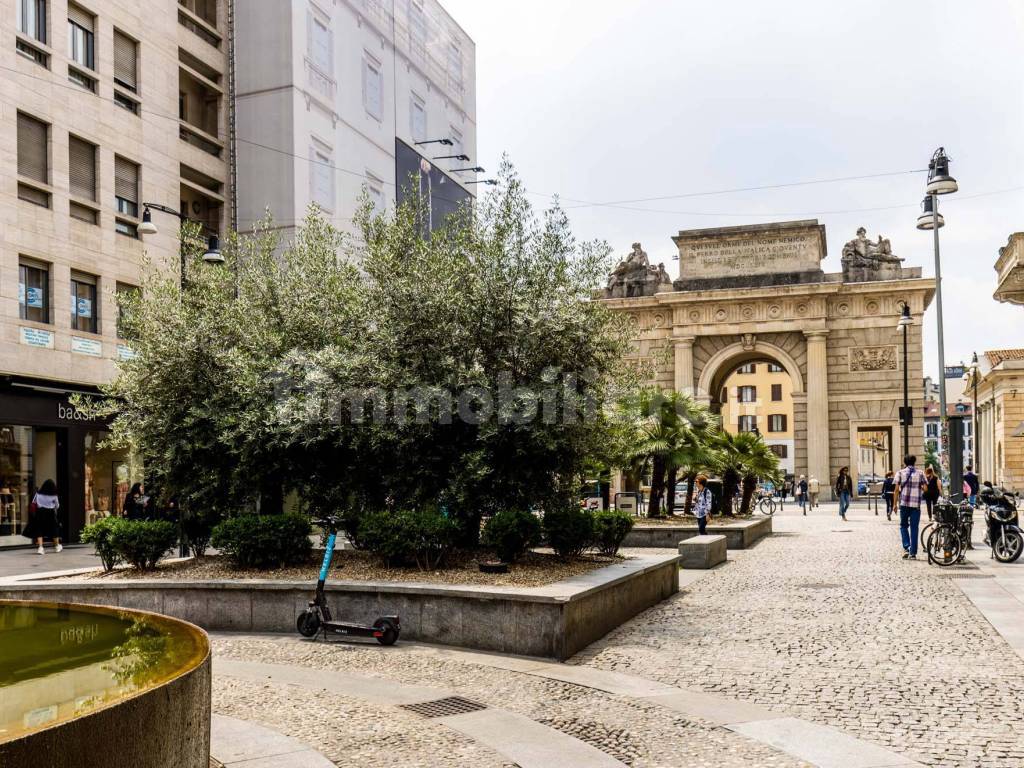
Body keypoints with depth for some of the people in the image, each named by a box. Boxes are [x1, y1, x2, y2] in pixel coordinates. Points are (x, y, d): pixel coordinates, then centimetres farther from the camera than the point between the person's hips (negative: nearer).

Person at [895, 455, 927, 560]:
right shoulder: (920, 473, 5)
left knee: (903, 526, 14)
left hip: (904, 503, 0)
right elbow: (925, 488, 0)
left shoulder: (900, 473, 3)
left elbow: (897, 489, -2)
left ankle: (906, 548, -4)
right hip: (916, 504, 1)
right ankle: (913, 553, 5)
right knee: (914, 528, 6)